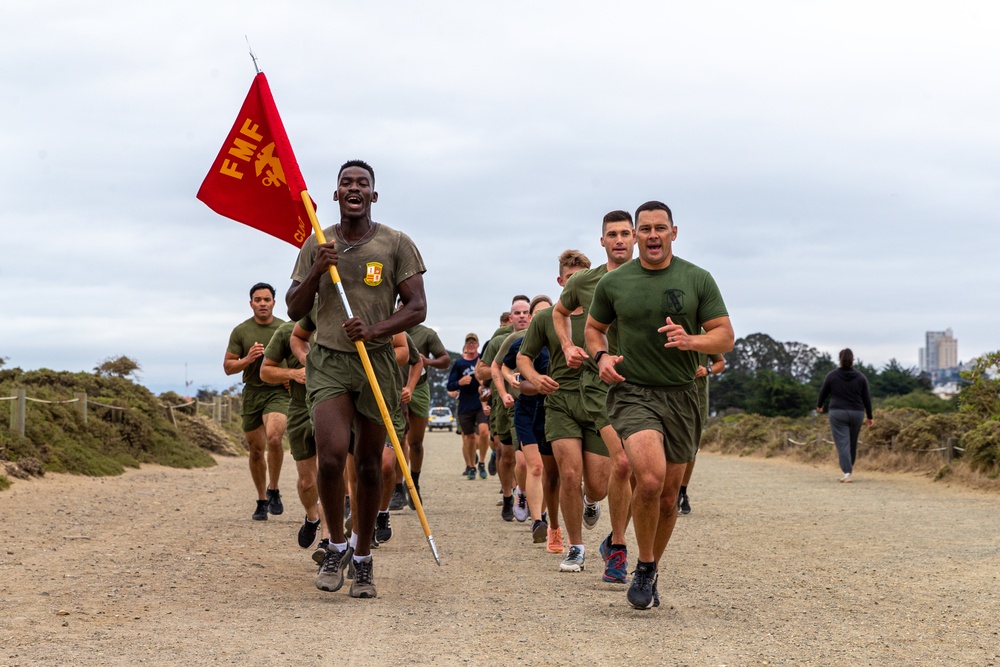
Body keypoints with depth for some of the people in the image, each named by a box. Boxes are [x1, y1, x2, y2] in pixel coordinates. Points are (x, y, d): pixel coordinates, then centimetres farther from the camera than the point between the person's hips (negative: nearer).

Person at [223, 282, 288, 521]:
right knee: (256, 450, 7)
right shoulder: (241, 331, 4)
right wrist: (248, 359, -13)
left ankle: (273, 491, -7)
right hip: (252, 392, 2)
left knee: (273, 438, -25)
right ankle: (262, 501, 22)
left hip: (278, 391, -2)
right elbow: (228, 367, 5)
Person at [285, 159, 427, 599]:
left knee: (369, 465, 5)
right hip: (328, 363, 0)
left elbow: (417, 308, -2)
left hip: (377, 362, 0)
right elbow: (294, 310, 8)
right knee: (331, 457, -18)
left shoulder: (396, 245, 1)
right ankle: (337, 546, 5)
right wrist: (316, 272, -10)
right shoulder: (317, 245, 7)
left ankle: (363, 559, 20)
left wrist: (375, 330, -19)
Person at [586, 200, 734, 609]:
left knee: (668, 496, 9)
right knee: (651, 479, -25)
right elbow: (593, 328, 18)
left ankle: (651, 572, 30)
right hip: (631, 393, -2)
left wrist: (691, 340, -18)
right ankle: (644, 567, -5)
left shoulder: (697, 280, 2)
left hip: (680, 395, 2)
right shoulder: (614, 283, 3)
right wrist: (601, 356, -3)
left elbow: (725, 336, 2)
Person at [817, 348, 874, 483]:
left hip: (838, 413, -2)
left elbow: (823, 392, 6)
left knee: (842, 443, -5)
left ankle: (847, 473, -17)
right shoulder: (860, 377, 0)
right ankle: (850, 466, 35)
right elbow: (866, 398, 3)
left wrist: (819, 405, 26)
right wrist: (869, 416, 12)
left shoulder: (832, 375, -5)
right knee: (853, 442, 18)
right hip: (857, 413, 2)